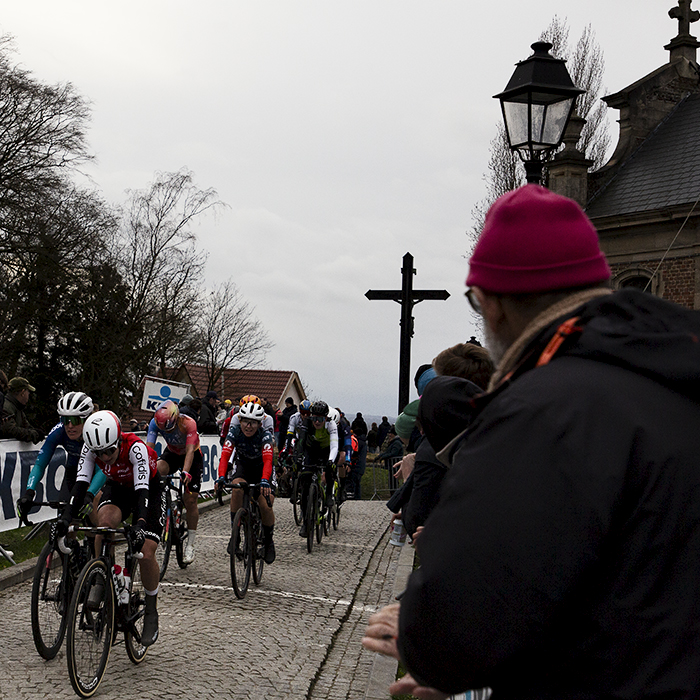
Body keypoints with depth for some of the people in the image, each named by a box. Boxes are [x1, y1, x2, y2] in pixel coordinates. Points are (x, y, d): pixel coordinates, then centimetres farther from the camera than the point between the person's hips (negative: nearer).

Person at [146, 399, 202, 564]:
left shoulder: (188, 423, -34)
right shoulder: (155, 422, -25)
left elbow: (190, 451, -39)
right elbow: (149, 448, -30)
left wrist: (185, 472, -53)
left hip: (192, 456, -3)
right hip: (172, 453, 3)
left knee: (190, 500, -7)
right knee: (157, 471, -33)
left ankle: (190, 544, 5)